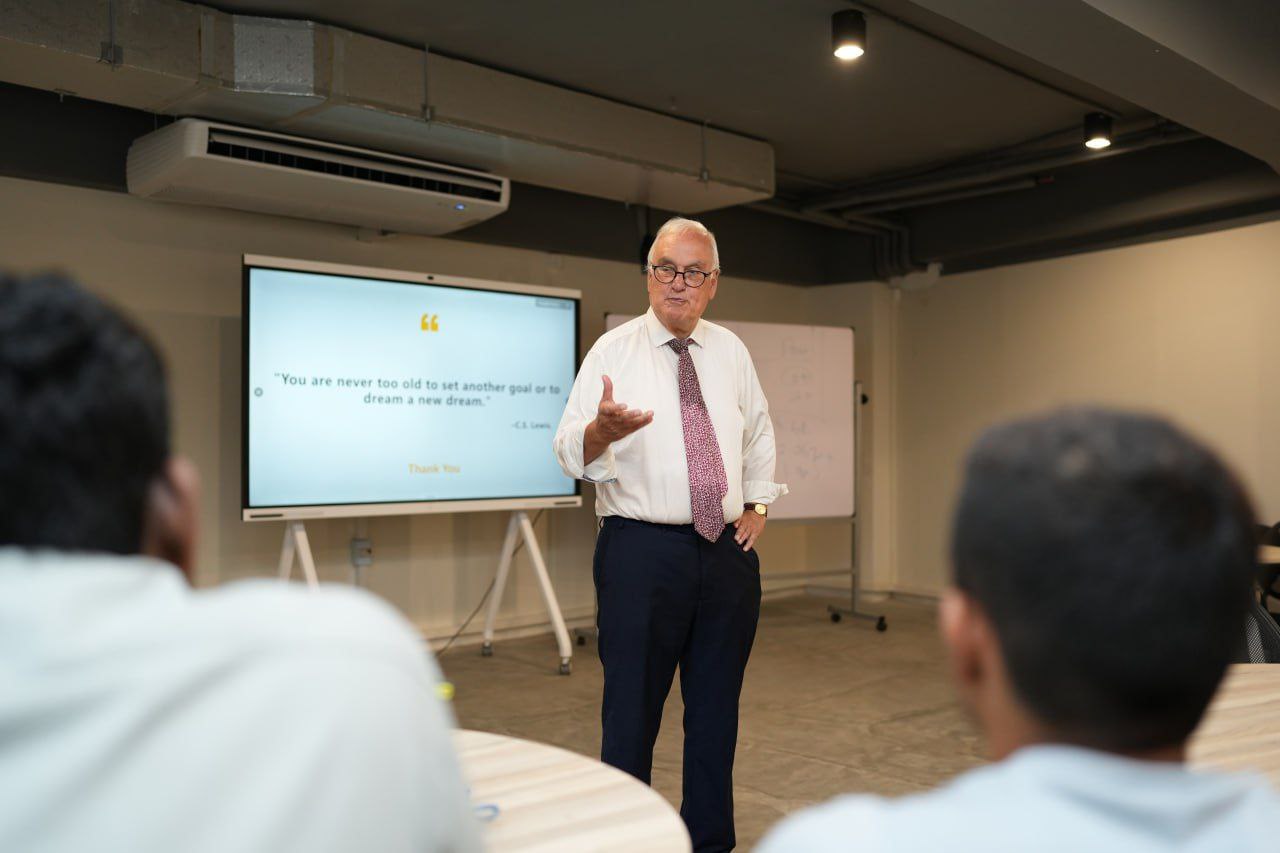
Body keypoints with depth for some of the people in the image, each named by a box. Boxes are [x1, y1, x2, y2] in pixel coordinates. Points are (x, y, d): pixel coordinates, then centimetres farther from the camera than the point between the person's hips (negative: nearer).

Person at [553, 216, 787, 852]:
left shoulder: (731, 352, 10)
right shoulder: (613, 351, -3)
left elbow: (759, 435, 24)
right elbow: (569, 452, -12)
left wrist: (757, 503, 12)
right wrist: (600, 429, -34)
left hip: (729, 549, 4)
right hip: (642, 549, -4)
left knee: (716, 711, 14)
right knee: (632, 713, 1)